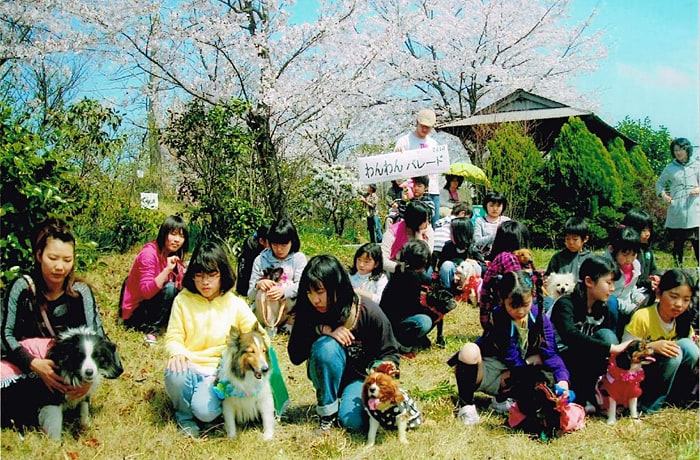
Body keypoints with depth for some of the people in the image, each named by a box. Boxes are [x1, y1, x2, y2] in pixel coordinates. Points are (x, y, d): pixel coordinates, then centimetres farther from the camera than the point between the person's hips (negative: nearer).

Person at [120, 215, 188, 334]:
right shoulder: (149, 254, -21)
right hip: (135, 314, -8)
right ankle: (151, 329, -17)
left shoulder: (174, 256, 3)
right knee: (169, 288, -27)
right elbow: (147, 292, -30)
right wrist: (168, 269, -36)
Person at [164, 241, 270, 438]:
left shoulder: (235, 305, 1)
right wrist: (177, 353, -25)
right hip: (189, 367, 1)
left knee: (205, 410, -31)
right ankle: (184, 415, -3)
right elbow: (173, 338, 0)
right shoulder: (182, 301, 2)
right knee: (175, 374, -36)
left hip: (218, 371, -1)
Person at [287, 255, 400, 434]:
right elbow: (295, 357, -18)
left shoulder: (369, 314, -20)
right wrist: (323, 330, -32)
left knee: (352, 420, -29)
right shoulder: (308, 312, -15)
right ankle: (327, 411, -14)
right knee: (326, 345, -32)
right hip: (327, 377, 1)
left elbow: (390, 354, -9)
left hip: (360, 377, -1)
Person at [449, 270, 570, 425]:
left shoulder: (539, 317, -9)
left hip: (509, 377, 5)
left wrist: (562, 380, -33)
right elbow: (513, 359, -21)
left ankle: (502, 398, -5)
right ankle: (466, 405, -15)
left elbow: (550, 352, -16)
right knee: (469, 351, -35)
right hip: (486, 371, -5)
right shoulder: (498, 318, -21)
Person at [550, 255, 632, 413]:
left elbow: (610, 339, 0)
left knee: (606, 335, -20)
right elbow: (570, 336, -39)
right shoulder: (565, 304, -20)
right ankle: (583, 398, -18)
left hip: (586, 364, 6)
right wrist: (613, 348, -44)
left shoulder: (603, 309, 3)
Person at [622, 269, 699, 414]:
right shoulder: (642, 317, -22)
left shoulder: (683, 320, -3)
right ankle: (648, 405, -17)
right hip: (638, 374, -5)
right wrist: (652, 347, -35)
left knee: (687, 346, -18)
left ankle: (680, 397, -2)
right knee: (674, 353, -29)